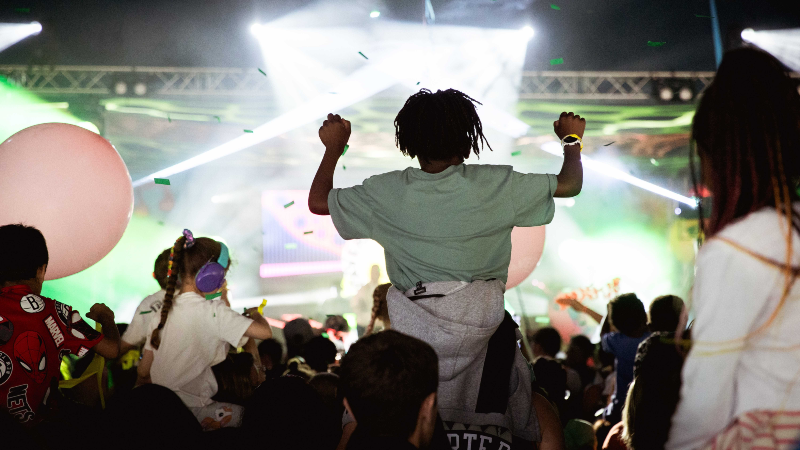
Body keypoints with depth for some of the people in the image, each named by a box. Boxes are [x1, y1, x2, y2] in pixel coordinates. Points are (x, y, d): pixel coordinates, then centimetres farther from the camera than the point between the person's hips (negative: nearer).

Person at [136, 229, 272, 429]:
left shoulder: (164, 312, 10)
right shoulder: (213, 311, -10)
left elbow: (143, 371, 13)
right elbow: (265, 332, -13)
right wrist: (255, 314, 10)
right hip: (190, 412, -8)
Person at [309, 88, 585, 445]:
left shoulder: (388, 192, -6)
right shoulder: (495, 185, -8)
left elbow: (317, 202, 6)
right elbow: (570, 184, 2)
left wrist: (334, 147, 20)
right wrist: (572, 140, 22)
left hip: (411, 324, 1)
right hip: (481, 319, 0)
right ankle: (525, 438, 34)